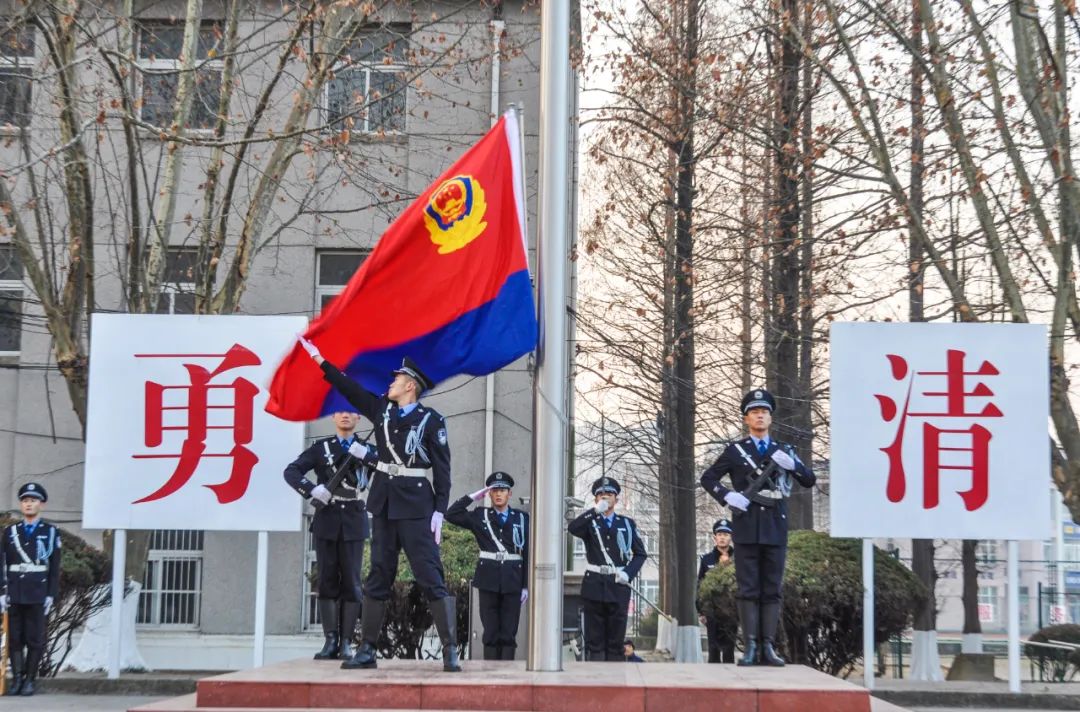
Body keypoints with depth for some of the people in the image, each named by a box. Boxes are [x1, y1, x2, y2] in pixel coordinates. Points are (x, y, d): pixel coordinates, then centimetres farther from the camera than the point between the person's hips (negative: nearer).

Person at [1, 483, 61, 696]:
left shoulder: (51, 532, 4)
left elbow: (55, 567, 3)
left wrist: (51, 595, -4)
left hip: (37, 595, -2)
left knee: (35, 639, -1)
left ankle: (29, 680, 6)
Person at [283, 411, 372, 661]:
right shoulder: (321, 448, 8)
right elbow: (291, 471, 0)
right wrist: (312, 489, -16)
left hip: (353, 521, 0)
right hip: (326, 519, 1)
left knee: (351, 582, -3)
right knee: (327, 580, -1)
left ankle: (346, 642, -1)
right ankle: (330, 641, 1)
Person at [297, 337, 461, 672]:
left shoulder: (431, 420, -5)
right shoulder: (382, 409, 9)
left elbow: (442, 469, -7)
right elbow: (351, 388, 16)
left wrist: (440, 511, -12)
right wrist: (319, 359, 16)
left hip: (415, 506, -6)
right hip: (384, 503, 6)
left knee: (430, 576, -7)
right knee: (378, 576, 8)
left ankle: (450, 652, -6)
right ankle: (366, 650, 12)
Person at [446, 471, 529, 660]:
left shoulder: (522, 518, 6)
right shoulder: (480, 516, 8)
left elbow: (528, 553, 4)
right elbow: (451, 514, -2)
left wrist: (526, 585, 0)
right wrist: (473, 497, -2)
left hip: (513, 580, 0)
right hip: (488, 580, 0)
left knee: (509, 633, 0)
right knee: (491, 631, 2)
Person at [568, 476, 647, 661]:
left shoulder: (627, 524, 12)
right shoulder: (589, 522, 8)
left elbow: (640, 554, 11)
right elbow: (573, 528, -16)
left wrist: (628, 573, -5)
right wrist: (595, 510, -19)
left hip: (618, 585, 1)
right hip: (594, 584, -1)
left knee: (616, 638, 2)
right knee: (594, 639, 0)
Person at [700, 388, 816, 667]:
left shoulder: (784, 450, 15)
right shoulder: (735, 450, 8)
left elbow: (809, 480, 8)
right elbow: (707, 478, 9)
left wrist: (792, 464, -10)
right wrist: (727, 495, -8)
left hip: (775, 529, 2)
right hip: (747, 529, -2)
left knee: (772, 590, 1)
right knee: (748, 590, -3)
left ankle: (768, 648, 3)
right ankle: (751, 647, -2)